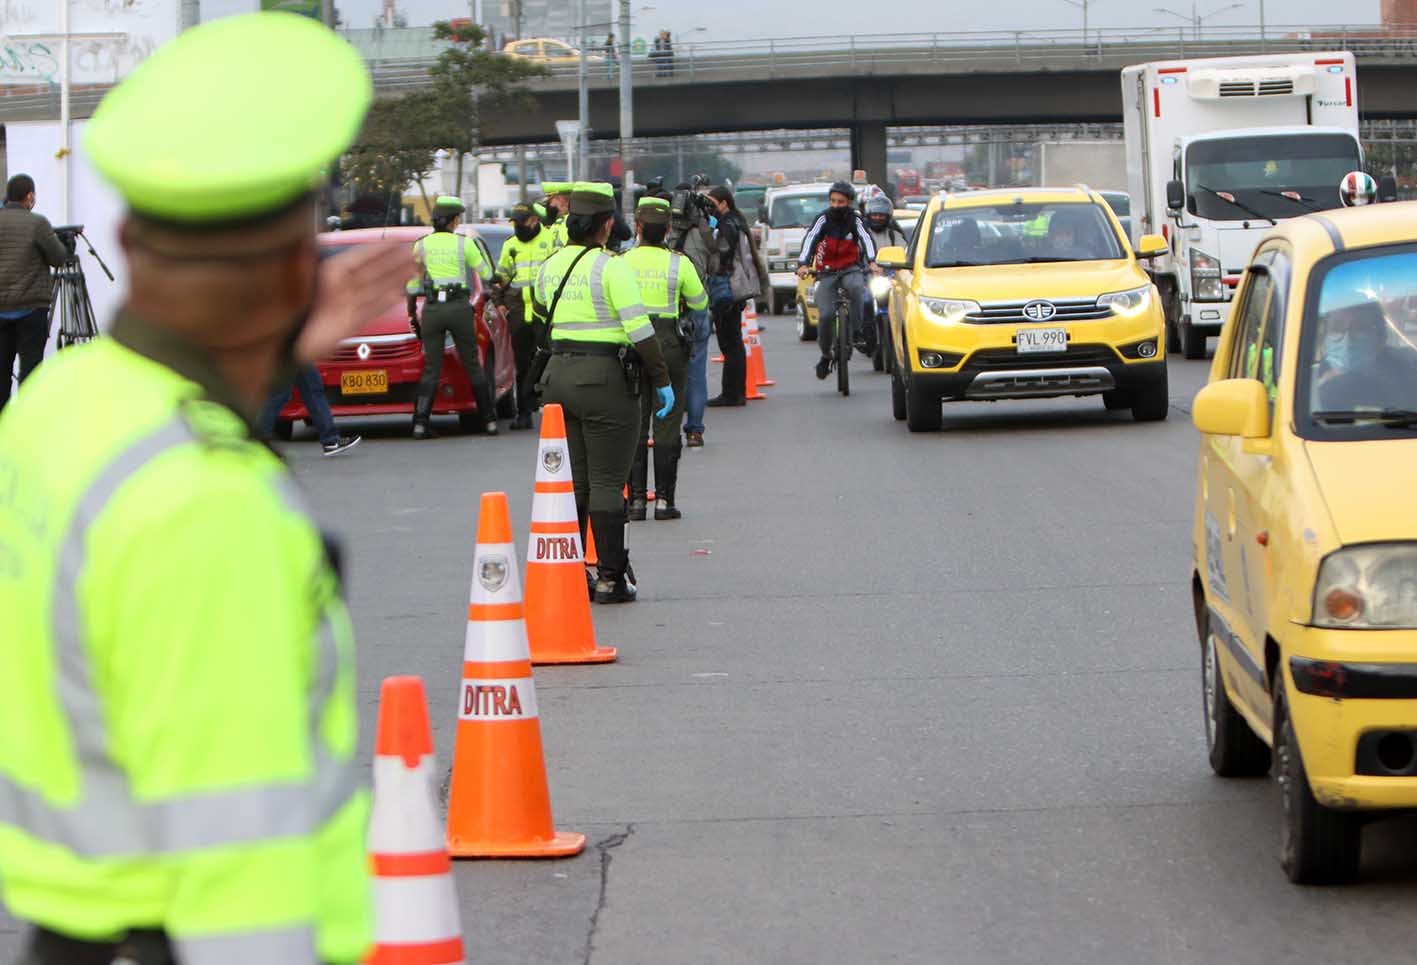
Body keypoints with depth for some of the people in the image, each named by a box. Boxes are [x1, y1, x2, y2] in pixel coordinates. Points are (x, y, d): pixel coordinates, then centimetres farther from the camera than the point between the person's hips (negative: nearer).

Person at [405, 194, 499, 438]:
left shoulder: (421, 245, 3)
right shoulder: (463, 243, -2)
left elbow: (412, 283, 4)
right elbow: (486, 274, 5)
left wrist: (412, 315, 12)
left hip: (431, 309, 2)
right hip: (459, 308, -2)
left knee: (431, 368, 4)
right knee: (473, 366, 8)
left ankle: (420, 423, -7)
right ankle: (489, 420, 10)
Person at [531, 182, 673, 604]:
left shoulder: (549, 267, 9)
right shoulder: (611, 267, -12)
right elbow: (639, 329, -14)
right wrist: (663, 381, -8)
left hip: (557, 377, 6)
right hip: (605, 377, -6)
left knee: (570, 480, 12)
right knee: (607, 482, -2)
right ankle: (611, 578, 0)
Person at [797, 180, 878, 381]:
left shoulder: (855, 220, -4)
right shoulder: (823, 219, -5)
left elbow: (867, 239, -20)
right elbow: (810, 239, -19)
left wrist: (872, 262, -40)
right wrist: (803, 264, -37)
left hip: (850, 269, 0)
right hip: (827, 273, 0)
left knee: (857, 287, -37)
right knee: (826, 315, -17)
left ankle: (855, 331, -22)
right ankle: (825, 355, 5)